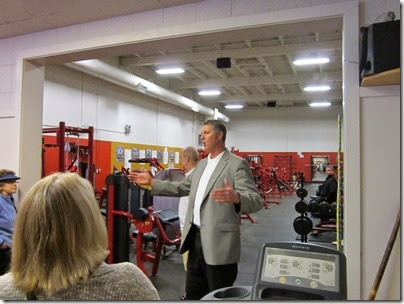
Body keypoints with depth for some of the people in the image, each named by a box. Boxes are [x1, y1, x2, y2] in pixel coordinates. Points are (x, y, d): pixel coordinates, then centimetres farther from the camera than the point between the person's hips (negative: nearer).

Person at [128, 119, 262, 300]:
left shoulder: (237, 164, -12)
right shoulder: (202, 164, 14)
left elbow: (256, 201, -21)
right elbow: (181, 188, 20)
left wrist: (236, 198, -42)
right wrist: (151, 182, 15)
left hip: (218, 242, -8)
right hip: (195, 237, 8)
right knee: (193, 294, 20)